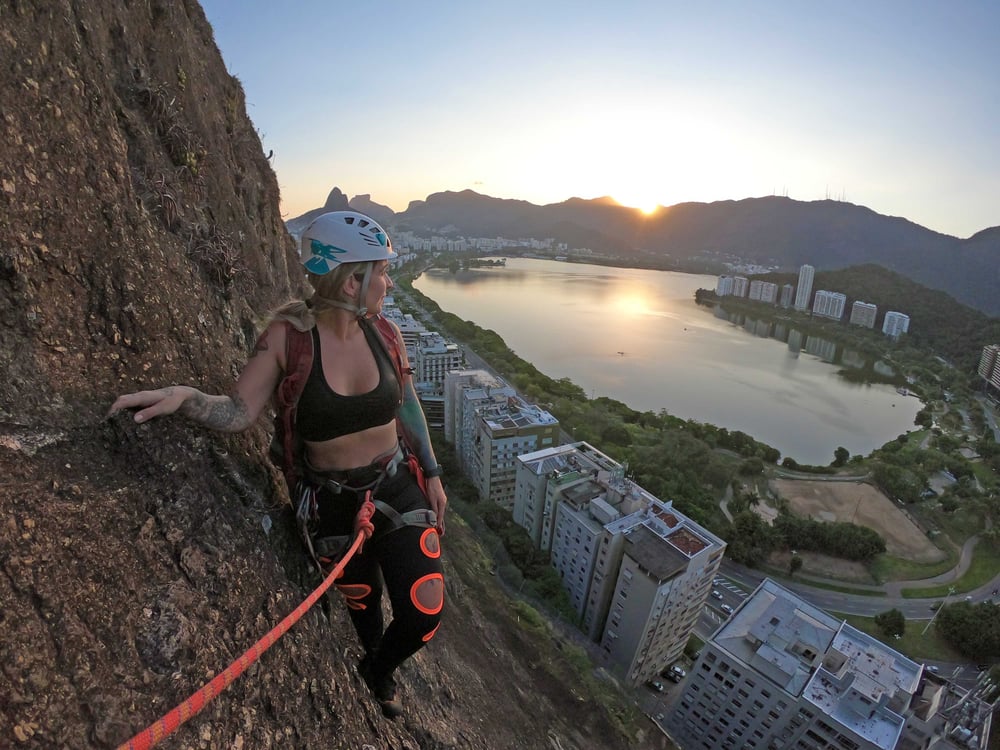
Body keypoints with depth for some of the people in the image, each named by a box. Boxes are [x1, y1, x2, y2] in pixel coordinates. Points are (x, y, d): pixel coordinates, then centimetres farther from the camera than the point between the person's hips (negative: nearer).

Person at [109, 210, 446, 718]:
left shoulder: (384, 332, -9)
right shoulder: (288, 336, -18)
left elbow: (408, 408, 1)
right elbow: (237, 413, -13)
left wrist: (432, 475, 6)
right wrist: (184, 397, -33)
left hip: (397, 488, 2)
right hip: (331, 503, -1)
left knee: (424, 615, 1)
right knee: (361, 600, 25)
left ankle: (376, 673, 39)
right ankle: (377, 667, 63)